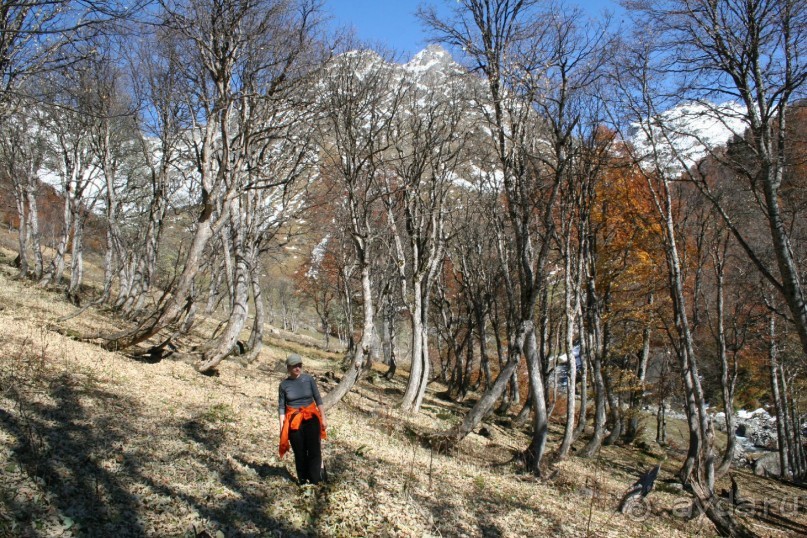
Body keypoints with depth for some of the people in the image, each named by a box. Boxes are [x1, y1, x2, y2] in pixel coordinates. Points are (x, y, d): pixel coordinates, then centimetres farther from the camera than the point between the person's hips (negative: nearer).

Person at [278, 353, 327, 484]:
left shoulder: (308, 379, -2)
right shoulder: (284, 384, -1)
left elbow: (318, 399, 3)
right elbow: (281, 406, 2)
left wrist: (323, 417, 2)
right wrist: (282, 426, -3)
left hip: (311, 418, 0)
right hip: (293, 421, 0)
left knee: (314, 450, -7)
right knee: (299, 452, 7)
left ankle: (315, 481, -4)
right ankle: (303, 481, 18)